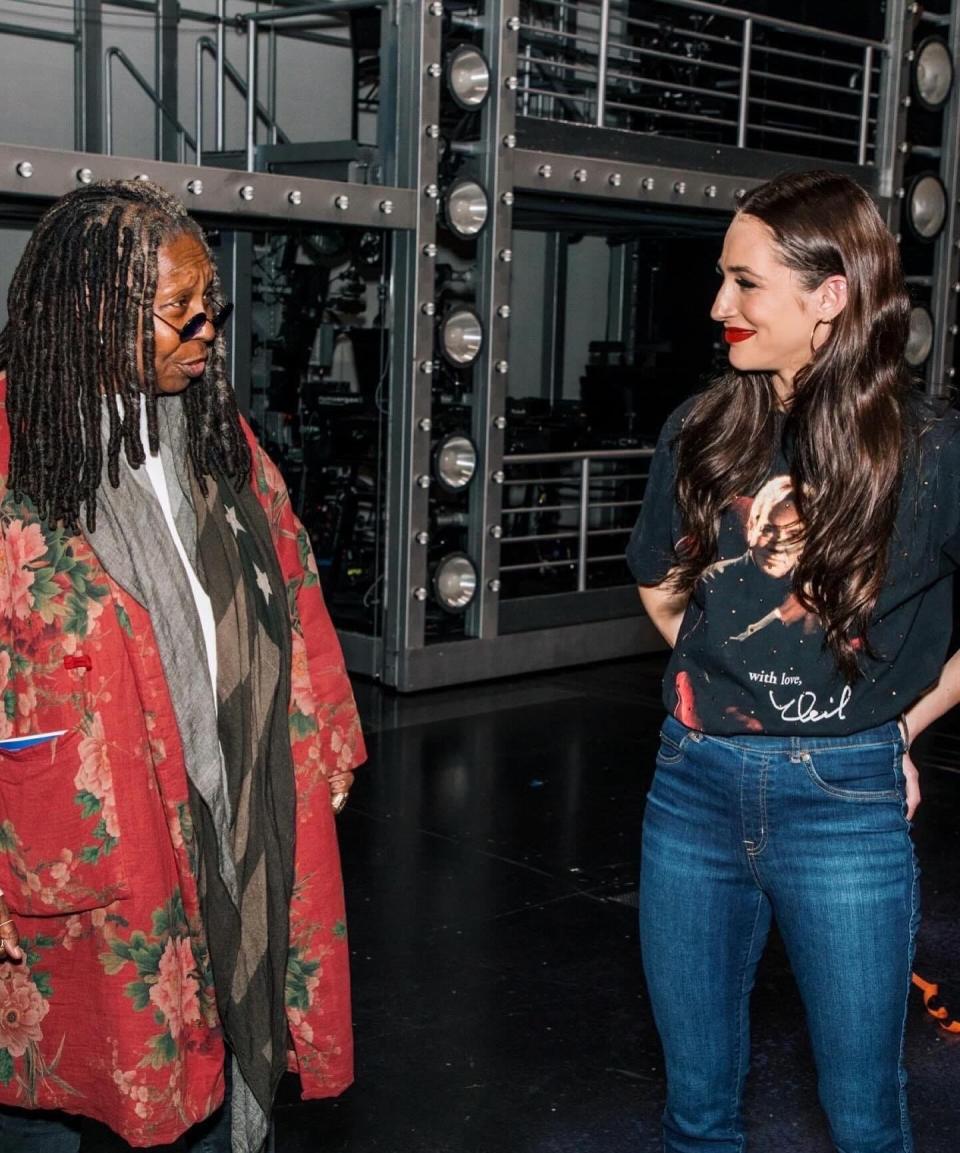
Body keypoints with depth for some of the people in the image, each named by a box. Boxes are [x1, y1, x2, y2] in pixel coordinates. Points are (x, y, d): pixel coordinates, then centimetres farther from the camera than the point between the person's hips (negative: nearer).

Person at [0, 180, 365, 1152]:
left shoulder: (214, 433, 5)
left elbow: (287, 594, 11)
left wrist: (318, 759, 12)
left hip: (230, 822, 5)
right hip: (82, 846, -5)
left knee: (225, 1071, 19)